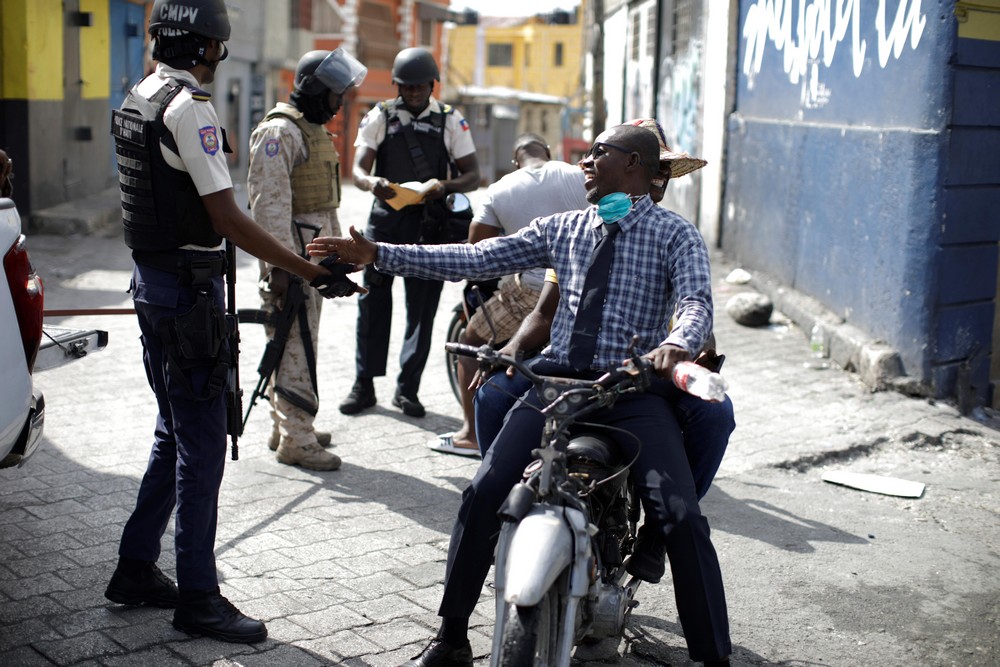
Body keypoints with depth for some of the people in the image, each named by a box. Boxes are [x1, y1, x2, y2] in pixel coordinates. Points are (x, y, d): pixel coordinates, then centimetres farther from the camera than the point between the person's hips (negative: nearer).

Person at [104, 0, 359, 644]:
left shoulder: (136, 100, 12)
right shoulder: (189, 108, -18)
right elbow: (228, 220, -22)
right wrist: (313, 271, -20)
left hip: (152, 281, 10)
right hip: (189, 291, -10)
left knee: (174, 435, 19)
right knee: (202, 446, -2)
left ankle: (136, 570, 27)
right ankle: (198, 597, 6)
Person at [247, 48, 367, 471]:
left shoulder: (314, 131, 19)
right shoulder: (280, 131, -14)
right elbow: (270, 202, -20)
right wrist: (279, 266, -24)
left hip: (313, 252, 10)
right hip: (290, 253, -10)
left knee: (291, 342, 15)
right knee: (297, 346, -8)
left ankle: (283, 428, 24)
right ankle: (296, 441, -3)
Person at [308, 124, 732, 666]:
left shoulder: (675, 234, 5)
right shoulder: (564, 228, 17)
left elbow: (697, 302, -12)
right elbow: (477, 259, 12)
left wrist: (677, 343, -38)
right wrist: (377, 255, 6)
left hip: (634, 388, -3)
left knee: (682, 519, -20)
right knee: (483, 494, -13)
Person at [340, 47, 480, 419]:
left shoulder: (450, 120, 5)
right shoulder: (380, 116, 5)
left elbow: (473, 175, 2)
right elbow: (358, 169, -3)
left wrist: (445, 186, -20)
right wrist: (372, 182, -28)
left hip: (430, 223, 0)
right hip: (386, 218, 0)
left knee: (422, 307, 1)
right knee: (373, 302, 1)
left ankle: (407, 388, 10)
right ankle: (364, 385, 10)